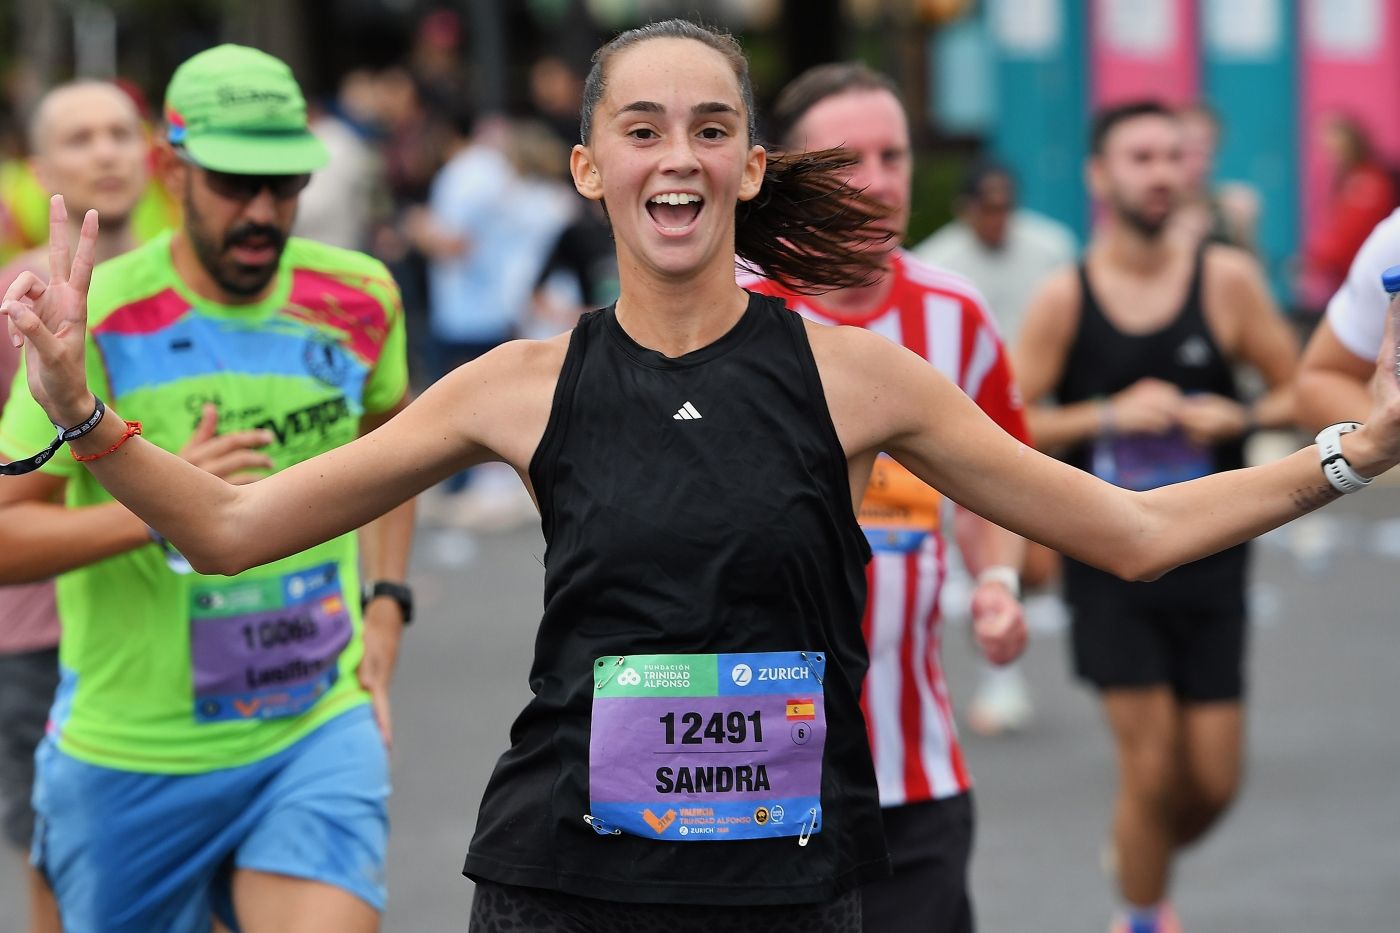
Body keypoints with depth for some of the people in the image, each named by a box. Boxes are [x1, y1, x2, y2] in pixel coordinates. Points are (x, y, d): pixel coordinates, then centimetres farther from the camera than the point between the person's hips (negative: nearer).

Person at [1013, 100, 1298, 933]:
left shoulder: (1227, 280, -3)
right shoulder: (1064, 299, -6)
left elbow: (1302, 392, 4)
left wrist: (1241, 417, -16)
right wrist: (1108, 415, -17)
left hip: (1211, 557, 2)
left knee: (1214, 781, 4)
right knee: (1151, 766, -8)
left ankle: (1144, 861, 37)